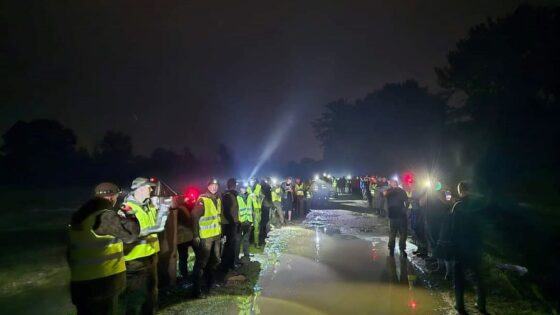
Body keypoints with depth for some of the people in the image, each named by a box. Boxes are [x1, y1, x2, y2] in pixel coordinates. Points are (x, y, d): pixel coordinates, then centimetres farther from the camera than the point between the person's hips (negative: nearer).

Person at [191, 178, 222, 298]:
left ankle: (210, 284, 35)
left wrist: (221, 231, 17)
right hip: (205, 236, -8)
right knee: (201, 262, -2)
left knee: (215, 260, 19)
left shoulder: (218, 199, 10)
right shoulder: (202, 200, -13)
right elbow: (195, 217, -16)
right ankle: (197, 290, 7)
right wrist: (196, 235, -20)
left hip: (217, 235, 8)